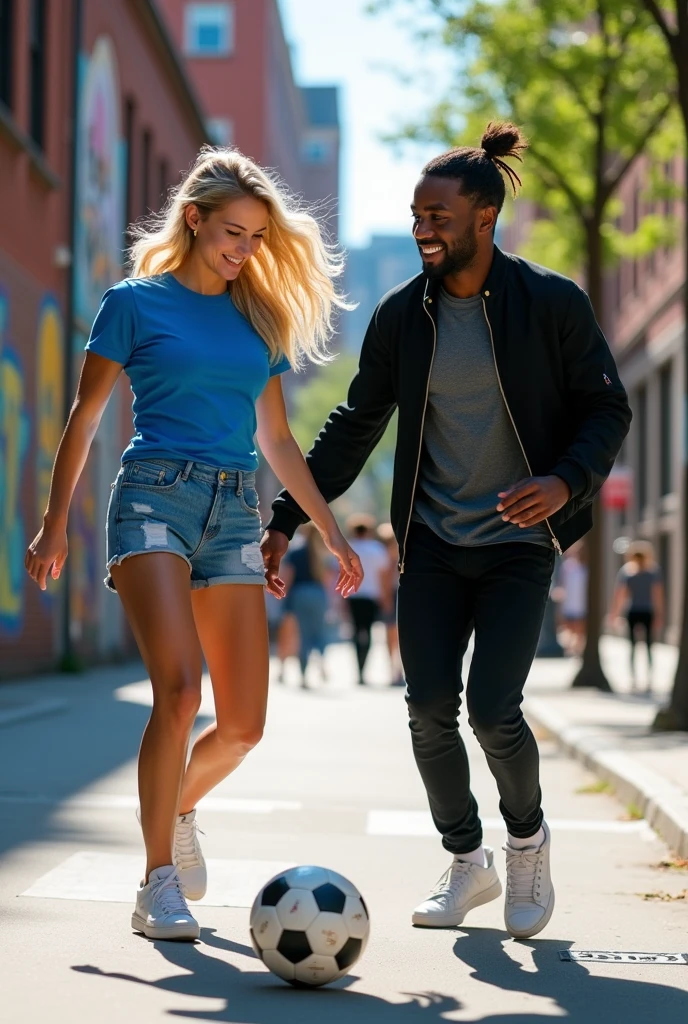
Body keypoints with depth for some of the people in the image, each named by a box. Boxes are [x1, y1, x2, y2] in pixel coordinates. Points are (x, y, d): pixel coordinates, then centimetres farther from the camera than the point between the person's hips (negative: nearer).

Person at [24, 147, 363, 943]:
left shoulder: (257, 318, 17)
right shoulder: (137, 301, 4)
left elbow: (276, 439, 22)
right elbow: (85, 416, 6)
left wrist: (330, 530, 19)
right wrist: (55, 524, 3)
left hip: (235, 512, 5)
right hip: (155, 498, -5)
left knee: (243, 723, -2)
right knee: (179, 688, -23)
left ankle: (177, 809, 30)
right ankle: (158, 882, -12)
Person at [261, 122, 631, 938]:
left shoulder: (551, 304, -8)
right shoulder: (402, 315, 0)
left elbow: (609, 410, -3)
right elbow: (354, 427, 7)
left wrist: (566, 481, -22)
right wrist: (287, 519, 2)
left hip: (518, 542, -3)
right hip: (432, 542, 3)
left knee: (492, 709, -12)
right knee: (429, 708, -3)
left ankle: (528, 839, 19)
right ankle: (466, 863, 19)